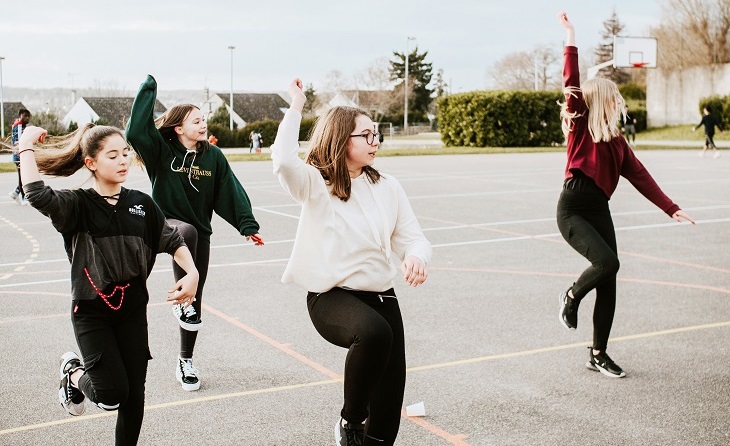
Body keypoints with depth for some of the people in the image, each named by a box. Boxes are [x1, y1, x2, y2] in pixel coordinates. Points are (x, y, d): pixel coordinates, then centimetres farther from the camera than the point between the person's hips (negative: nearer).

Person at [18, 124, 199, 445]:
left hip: (133, 310, 4)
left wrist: (192, 274, -12)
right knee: (112, 395, -9)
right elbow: (36, 195, -29)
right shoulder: (77, 205, -10)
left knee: (134, 393, 6)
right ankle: (73, 373, 24)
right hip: (91, 312, -4)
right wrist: (27, 146, -20)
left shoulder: (141, 204, 2)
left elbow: (172, 240, 4)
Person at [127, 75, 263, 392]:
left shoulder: (213, 156, -2)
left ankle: (185, 360, 20)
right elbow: (136, 130, -24)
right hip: (166, 223, -3)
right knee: (187, 232, -41)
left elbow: (231, 191, -3)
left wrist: (247, 225, -11)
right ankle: (181, 299, -26)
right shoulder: (162, 151, -8)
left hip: (200, 231, 3)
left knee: (196, 298, 5)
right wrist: (148, 89, -21)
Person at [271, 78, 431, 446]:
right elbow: (284, 160, -28)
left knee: (392, 379, 2)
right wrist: (296, 107, -18)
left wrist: (416, 257, -20)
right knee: (374, 332, -34)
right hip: (331, 296, -5)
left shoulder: (386, 186, 5)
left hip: (380, 293, 5)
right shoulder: (316, 184, -6)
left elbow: (412, 237, 4)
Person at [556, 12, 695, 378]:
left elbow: (640, 176, 12)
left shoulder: (616, 140, 14)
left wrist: (670, 208, 6)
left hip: (599, 210, 6)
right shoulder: (580, 126, -2)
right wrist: (571, 39, -16)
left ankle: (598, 354, 17)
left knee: (609, 283, 5)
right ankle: (572, 296, 7)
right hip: (572, 210, -6)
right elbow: (572, 86, -13)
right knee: (607, 262, -25)